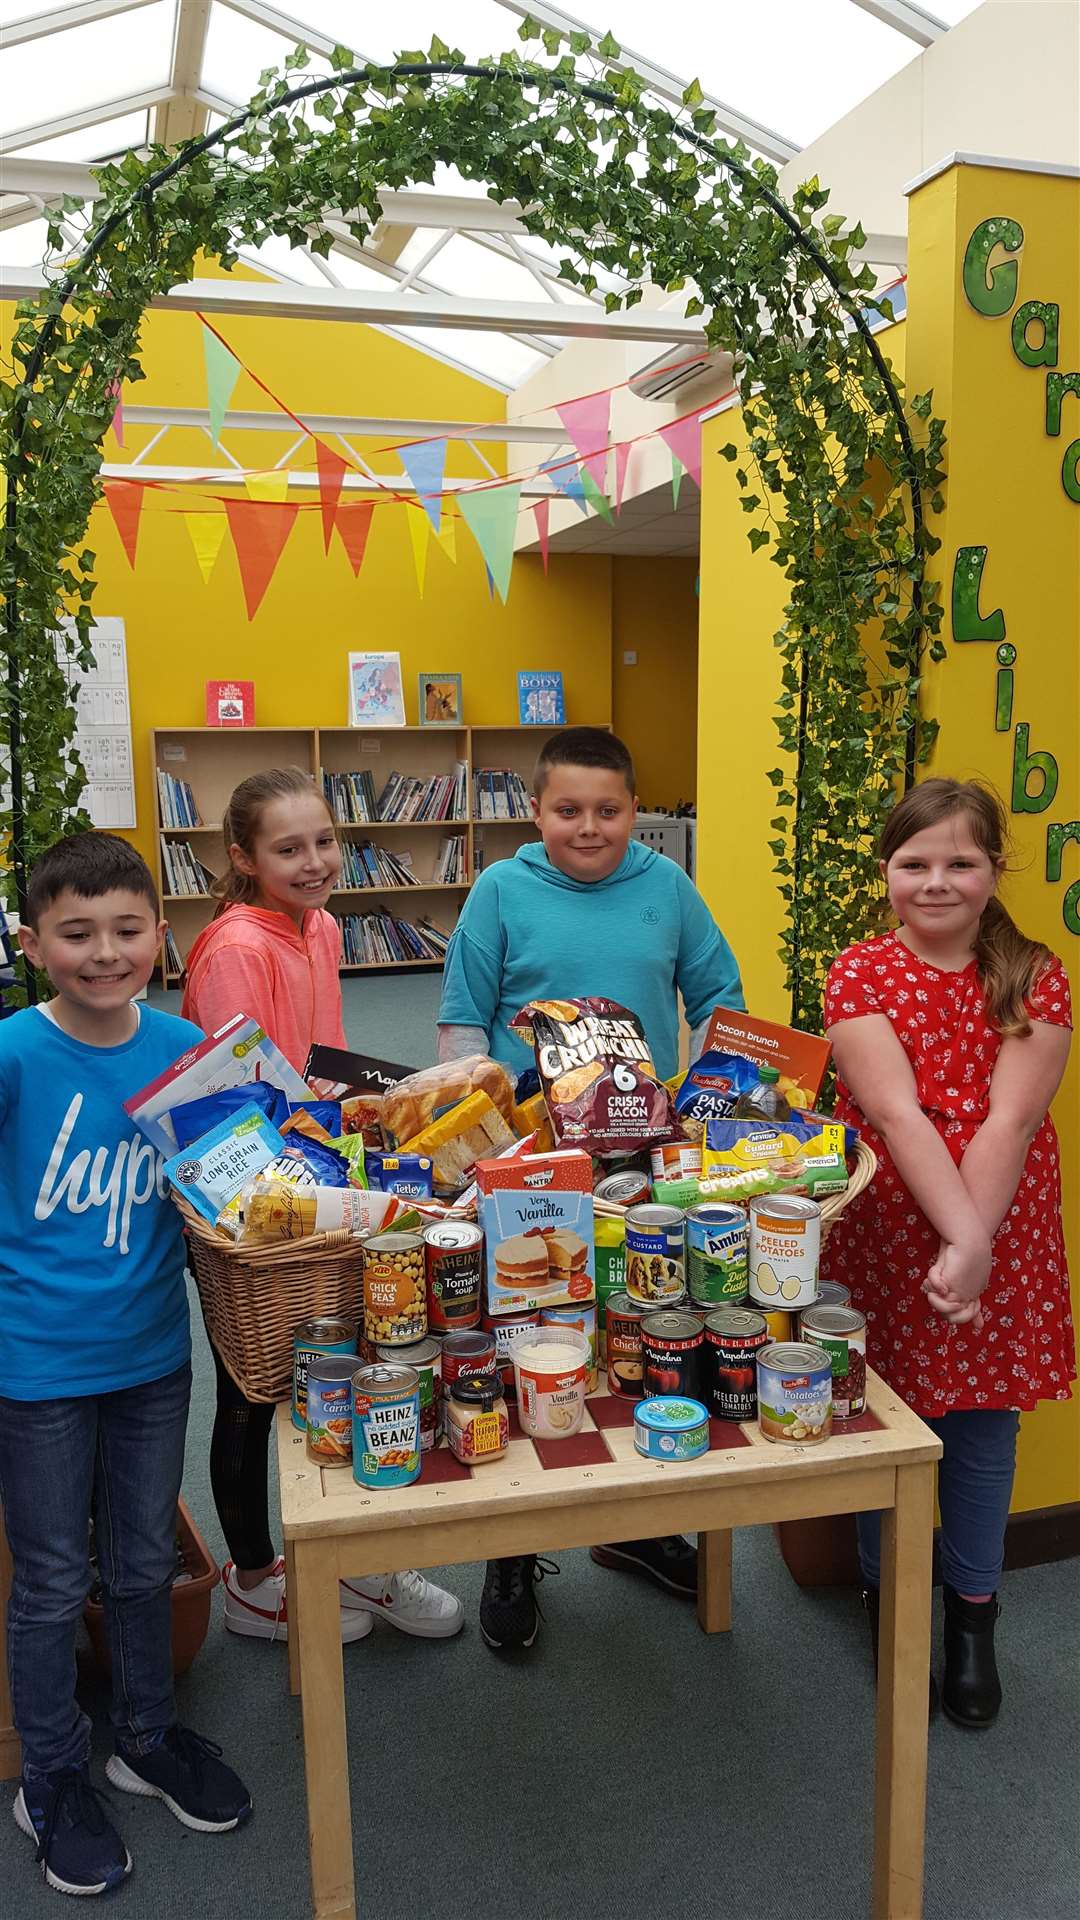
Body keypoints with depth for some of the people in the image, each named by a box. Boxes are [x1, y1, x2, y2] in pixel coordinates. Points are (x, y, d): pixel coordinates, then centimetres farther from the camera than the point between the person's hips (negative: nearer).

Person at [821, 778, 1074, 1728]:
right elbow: (897, 1115, -17)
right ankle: (885, 1598, 36)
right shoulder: (860, 973, -6)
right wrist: (959, 1233, -25)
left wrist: (974, 1250, -23)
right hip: (885, 1236, -1)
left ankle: (972, 1614, 36)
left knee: (983, 1418, 14)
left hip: (1004, 1239, 1)